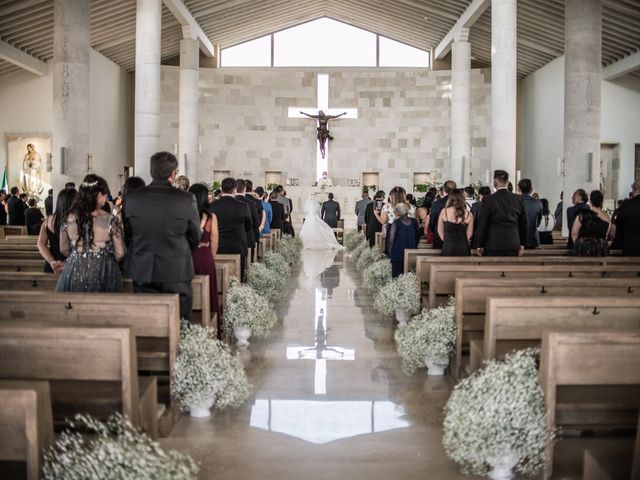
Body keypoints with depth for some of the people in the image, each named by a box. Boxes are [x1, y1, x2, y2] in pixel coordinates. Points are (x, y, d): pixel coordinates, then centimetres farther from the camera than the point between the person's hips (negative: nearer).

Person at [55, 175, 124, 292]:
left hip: (74, 274, 3)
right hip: (102, 274, -3)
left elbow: (63, 249, 6)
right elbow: (120, 254, -8)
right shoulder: (111, 220, -12)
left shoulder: (69, 219, -4)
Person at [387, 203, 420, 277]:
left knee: (397, 277, 3)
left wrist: (390, 250, 3)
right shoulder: (414, 222, 0)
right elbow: (418, 237, 10)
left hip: (398, 253, -3)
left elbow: (391, 239, -11)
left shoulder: (395, 223, -11)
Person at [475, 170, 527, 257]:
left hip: (493, 246, -3)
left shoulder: (488, 200, -6)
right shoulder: (518, 200, 5)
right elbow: (523, 224, 11)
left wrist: (479, 246, 2)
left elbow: (482, 225, -5)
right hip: (513, 245, 3)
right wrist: (522, 245, 20)